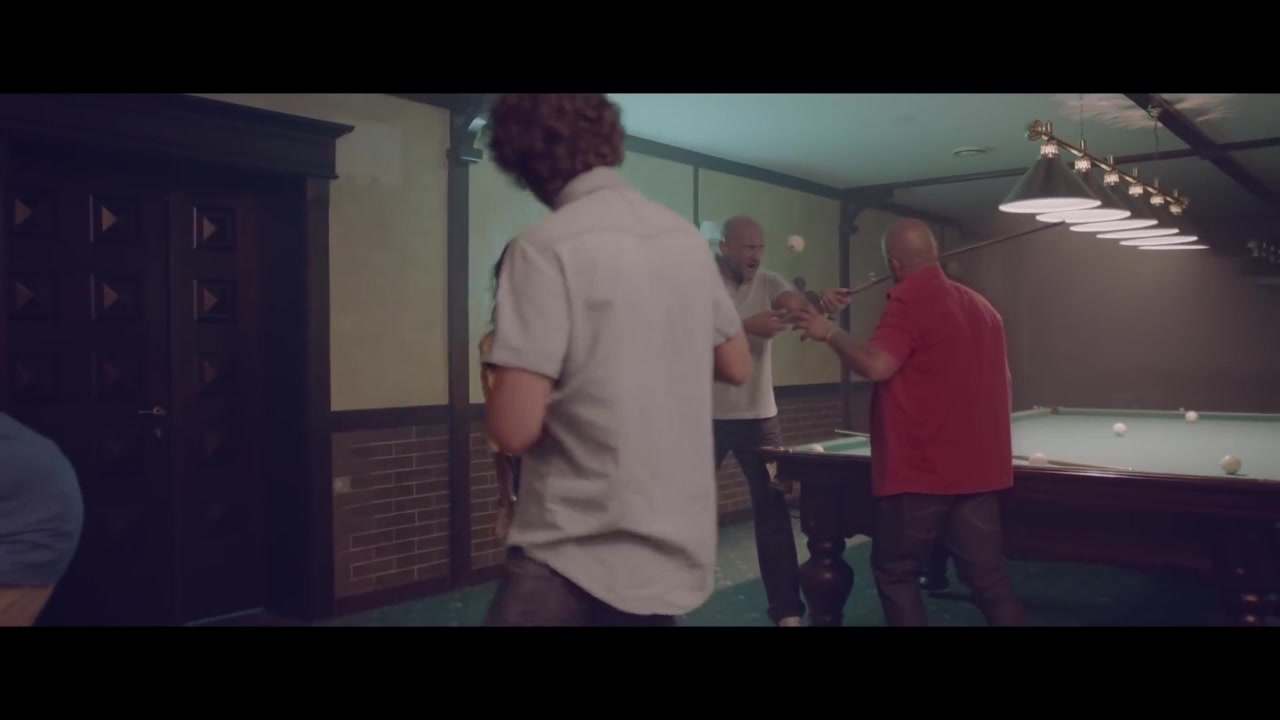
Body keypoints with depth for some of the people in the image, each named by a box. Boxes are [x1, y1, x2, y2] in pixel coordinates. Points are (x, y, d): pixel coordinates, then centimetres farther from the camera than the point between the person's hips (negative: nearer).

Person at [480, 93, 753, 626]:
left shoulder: (547, 246, -15)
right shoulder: (686, 237, 5)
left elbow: (514, 428, -19)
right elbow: (737, 367, 16)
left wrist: (503, 378, 1)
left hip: (578, 554, -7)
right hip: (677, 542, 7)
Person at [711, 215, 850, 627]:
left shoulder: (769, 283, 2)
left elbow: (800, 307, -18)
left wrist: (823, 305, -40)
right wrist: (748, 325, -33)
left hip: (759, 415, 3)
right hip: (706, 415, -3)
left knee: (773, 509, 3)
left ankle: (788, 609, 12)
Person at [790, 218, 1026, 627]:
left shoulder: (909, 299, -12)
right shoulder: (981, 306, 15)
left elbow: (877, 366, -24)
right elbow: (1005, 381, 21)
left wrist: (829, 332, -9)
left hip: (920, 470, -7)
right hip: (979, 468, 8)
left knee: (894, 572, 8)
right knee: (989, 576, 11)